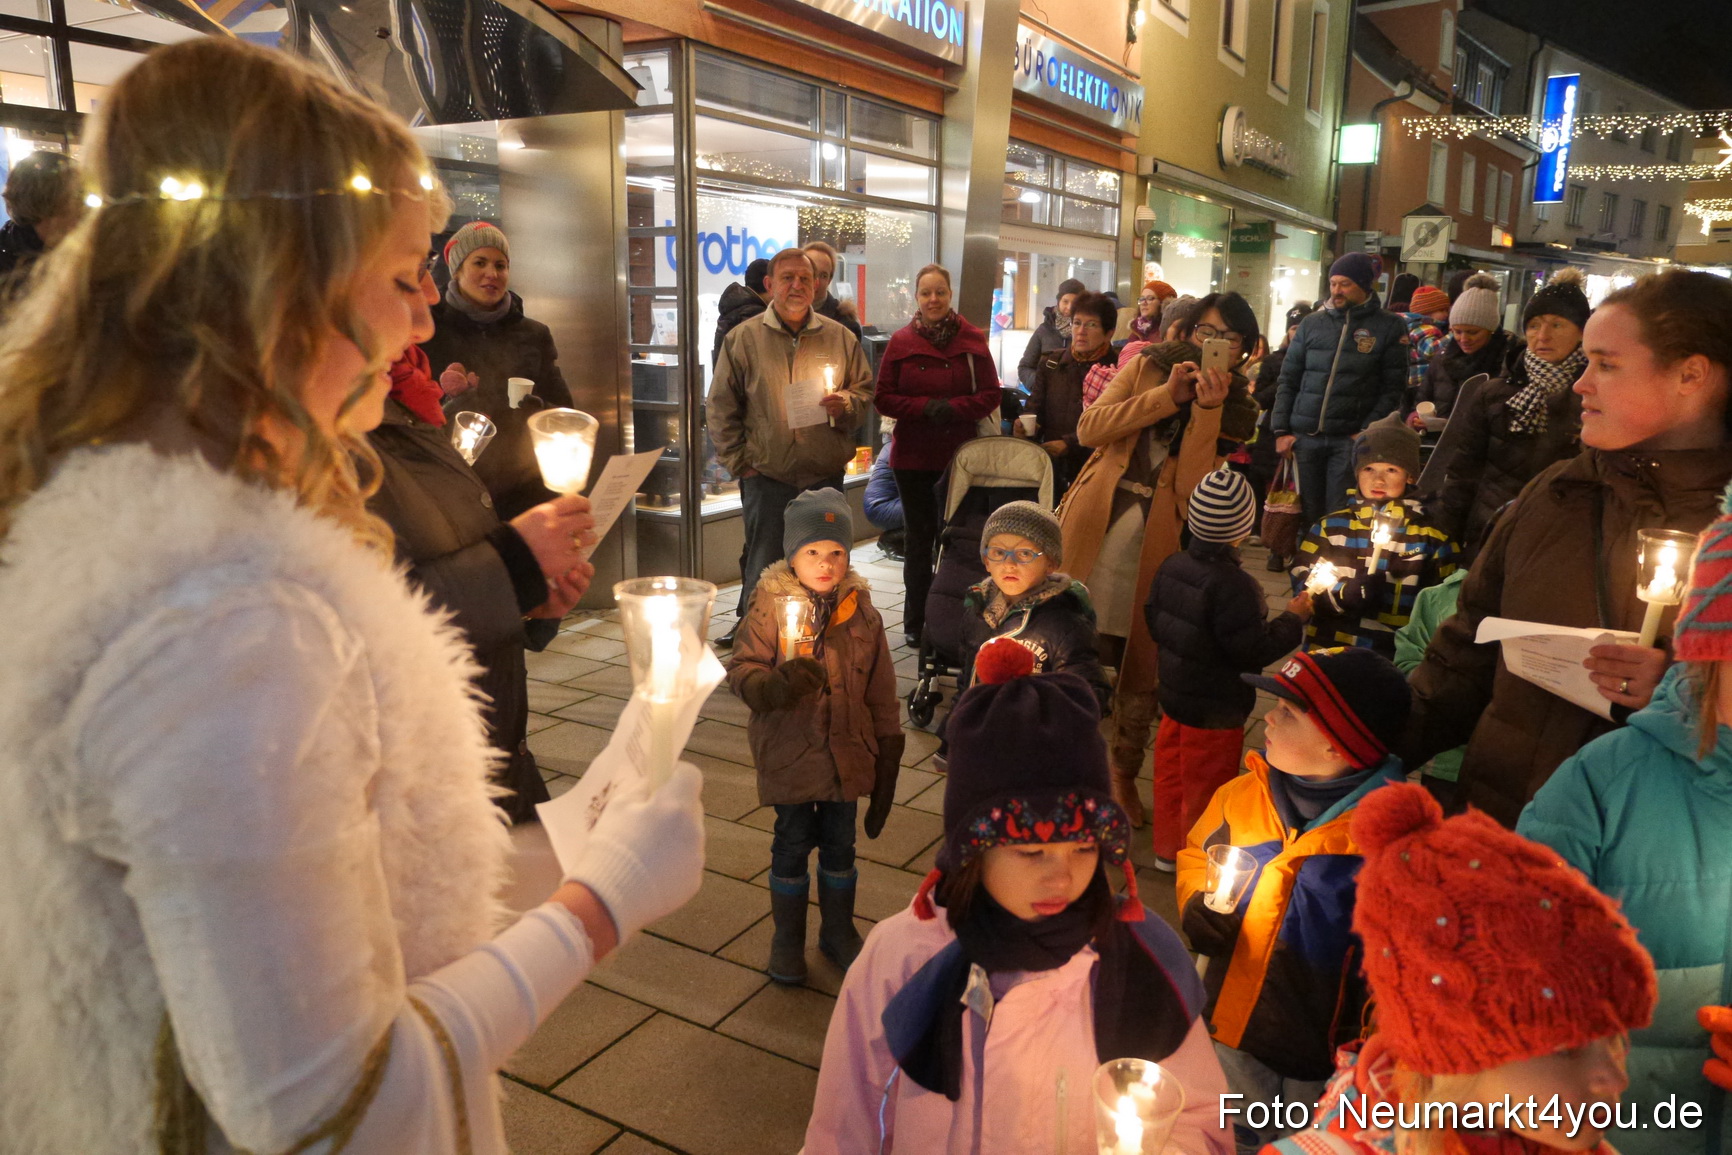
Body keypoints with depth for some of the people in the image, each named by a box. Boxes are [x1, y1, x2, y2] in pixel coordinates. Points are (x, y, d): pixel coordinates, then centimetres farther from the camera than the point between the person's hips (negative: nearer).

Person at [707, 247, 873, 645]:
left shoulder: (840, 337, 7)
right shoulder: (743, 338, 2)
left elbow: (865, 391, 13)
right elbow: (721, 407, 4)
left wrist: (845, 404, -9)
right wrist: (738, 461, -1)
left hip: (825, 477, 2)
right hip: (766, 476, -2)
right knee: (762, 566, 3)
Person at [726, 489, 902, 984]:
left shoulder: (861, 612, -1)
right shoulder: (770, 608, -11)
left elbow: (880, 685, 6)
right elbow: (741, 668, -10)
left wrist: (889, 742, 8)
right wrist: (775, 685, -30)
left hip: (847, 751, 3)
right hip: (790, 751, -3)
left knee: (840, 844, 16)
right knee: (792, 844, 11)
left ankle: (839, 932, 37)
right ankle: (788, 940, 30)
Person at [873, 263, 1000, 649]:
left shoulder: (972, 340, 1)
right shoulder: (901, 341, 1)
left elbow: (990, 395, 2)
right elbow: (883, 398, 0)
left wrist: (953, 408, -15)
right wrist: (925, 407, -15)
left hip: (960, 453, 0)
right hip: (913, 454, 0)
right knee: (920, 538, 9)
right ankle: (916, 623, 19)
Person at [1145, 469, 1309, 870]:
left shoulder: (1170, 568, -5)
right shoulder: (1233, 585, -28)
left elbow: (1154, 623, 7)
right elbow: (1255, 651, -24)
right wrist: (1293, 618, -11)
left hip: (1174, 697, 7)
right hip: (1216, 710, -7)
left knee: (1171, 774, 21)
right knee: (1206, 789, 10)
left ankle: (1168, 849, 36)